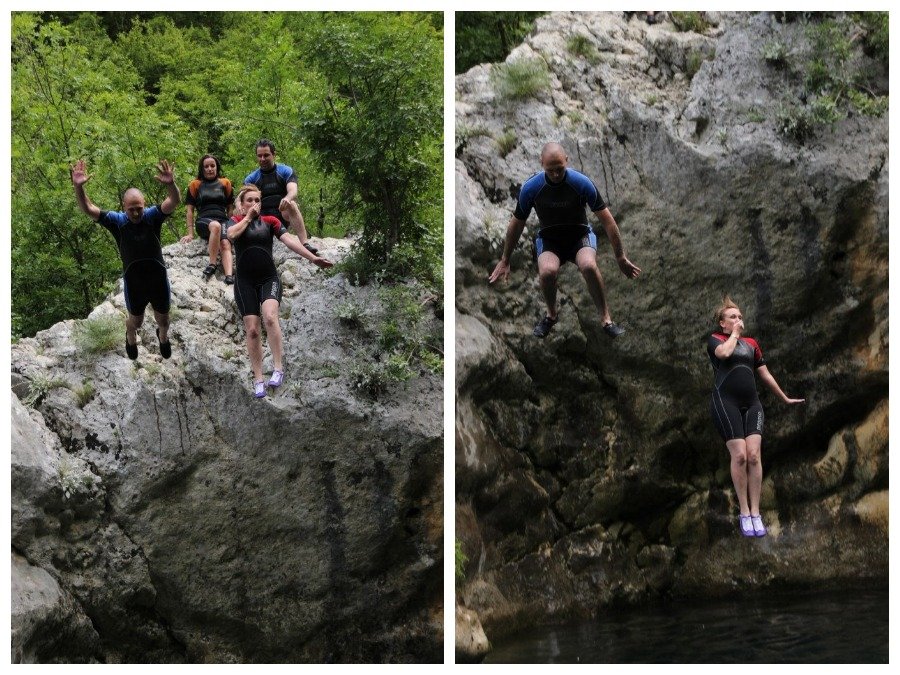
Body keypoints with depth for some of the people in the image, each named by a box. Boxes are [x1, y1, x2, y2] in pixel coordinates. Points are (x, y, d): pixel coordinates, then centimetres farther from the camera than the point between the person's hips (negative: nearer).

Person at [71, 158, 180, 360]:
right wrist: (78, 187, -41)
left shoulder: (152, 216, -16)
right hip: (133, 282, 0)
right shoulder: (117, 221, -14)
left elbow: (174, 201, -33)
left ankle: (163, 336, 56)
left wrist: (170, 184, -56)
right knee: (135, 321, 20)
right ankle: (130, 338, 55)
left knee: (163, 319, 21)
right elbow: (88, 209, -22)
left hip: (158, 279, 0)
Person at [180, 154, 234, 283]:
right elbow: (190, 210, 14)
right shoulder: (195, 185, 16)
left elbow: (230, 208, 22)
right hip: (203, 221, -1)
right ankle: (213, 264, -40)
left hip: (223, 220, 1)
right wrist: (190, 234, 6)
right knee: (216, 226, -40)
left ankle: (229, 275, -51)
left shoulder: (225, 183, 19)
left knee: (226, 244, -32)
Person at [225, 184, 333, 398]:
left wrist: (312, 257, -15)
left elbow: (289, 239, -4)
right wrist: (248, 217, -6)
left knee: (269, 316, -27)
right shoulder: (235, 221, 6)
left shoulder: (270, 221, 7)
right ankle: (258, 379, 4)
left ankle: (278, 368, -24)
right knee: (252, 330, -2)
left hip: (269, 279, -1)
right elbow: (231, 234, -17)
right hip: (245, 283, 1)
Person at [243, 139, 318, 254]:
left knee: (291, 205, -34)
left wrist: (287, 199, -41)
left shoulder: (286, 171, 5)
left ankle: (305, 244, -46)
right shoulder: (251, 178, 11)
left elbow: (293, 191, -14)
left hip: (283, 215, -2)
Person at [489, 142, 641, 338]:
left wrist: (621, 257, -11)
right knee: (547, 271, -34)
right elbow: (517, 223, 0)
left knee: (588, 266, -36)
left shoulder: (582, 183, -21)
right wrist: (505, 261, 6)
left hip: (580, 236, -1)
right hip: (549, 239, 1)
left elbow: (607, 220, -13)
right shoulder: (531, 188, -16)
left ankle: (606, 320, -18)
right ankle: (552, 314, -2)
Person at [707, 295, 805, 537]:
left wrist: (784, 398, 31)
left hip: (751, 403, 4)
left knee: (754, 455, -11)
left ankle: (755, 513, -8)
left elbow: (765, 374, 27)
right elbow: (724, 352, -17)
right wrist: (734, 334, 1)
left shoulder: (751, 343, 21)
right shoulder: (715, 339, 7)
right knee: (739, 455, -14)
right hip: (726, 403, -4)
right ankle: (744, 513, -6)